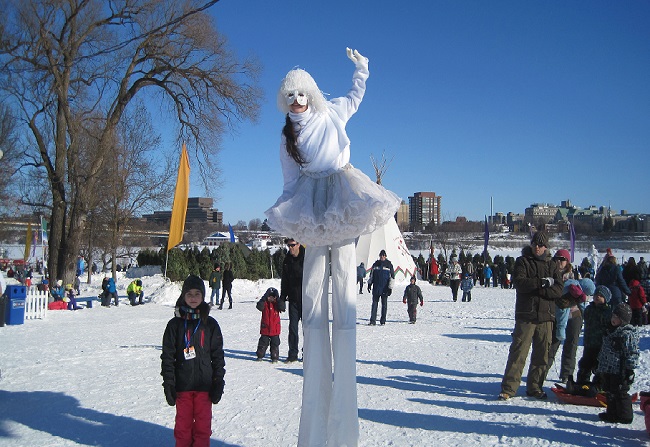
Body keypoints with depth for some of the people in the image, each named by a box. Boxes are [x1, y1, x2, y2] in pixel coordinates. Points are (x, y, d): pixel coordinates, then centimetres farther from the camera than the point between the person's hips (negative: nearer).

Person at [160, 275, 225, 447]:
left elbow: (218, 355, 4)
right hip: (182, 386, 0)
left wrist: (218, 382, 0)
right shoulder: (175, 324, 2)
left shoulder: (210, 324, 3)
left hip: (204, 386, 0)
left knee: (203, 426, 5)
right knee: (183, 426, 9)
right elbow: (167, 356, 2)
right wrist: (168, 384, -4)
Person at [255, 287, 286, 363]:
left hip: (275, 329, 0)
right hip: (265, 328, 0)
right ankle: (260, 355, 23)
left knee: (275, 343, 5)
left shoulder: (277, 303, 0)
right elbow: (259, 306, -21)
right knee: (263, 343, 9)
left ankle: (275, 357, 14)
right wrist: (264, 298, -28)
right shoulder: (264, 303, -2)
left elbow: (283, 308, -18)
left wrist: (278, 299, -23)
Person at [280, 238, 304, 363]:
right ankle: (293, 354, 13)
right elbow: (284, 281, 15)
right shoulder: (287, 260, 8)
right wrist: (282, 297, 10)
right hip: (293, 299, 4)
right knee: (292, 327, 5)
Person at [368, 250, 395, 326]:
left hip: (385, 288, -2)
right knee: (374, 304, 0)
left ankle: (383, 321, 11)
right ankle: (372, 321, 1)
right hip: (376, 288, 2)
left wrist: (390, 287, -5)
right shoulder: (375, 264, 9)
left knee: (384, 305, 4)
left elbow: (392, 277, 0)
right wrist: (369, 284, 14)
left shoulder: (389, 264, 1)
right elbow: (371, 275, 18)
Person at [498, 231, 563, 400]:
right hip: (526, 315, -3)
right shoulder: (522, 261, 5)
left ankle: (534, 387, 20)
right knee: (518, 352, -6)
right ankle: (508, 388, -1)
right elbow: (519, 283, -11)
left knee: (542, 354, 7)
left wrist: (535, 288, -12)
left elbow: (559, 290, 0)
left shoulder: (551, 264, 12)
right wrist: (542, 282, -14)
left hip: (546, 316, 3)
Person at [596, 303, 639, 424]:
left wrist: (630, 370, -19)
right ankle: (612, 413, 28)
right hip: (608, 369, 9)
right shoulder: (612, 331, 13)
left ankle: (625, 416, 13)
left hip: (620, 371, -9)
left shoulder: (628, 334, -16)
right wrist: (600, 363, 24)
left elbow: (632, 353, -18)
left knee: (620, 393, 1)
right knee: (610, 392, 16)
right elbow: (604, 350, 21)